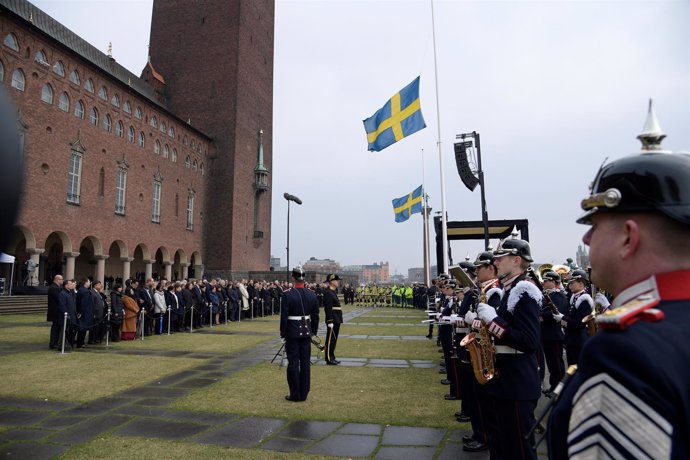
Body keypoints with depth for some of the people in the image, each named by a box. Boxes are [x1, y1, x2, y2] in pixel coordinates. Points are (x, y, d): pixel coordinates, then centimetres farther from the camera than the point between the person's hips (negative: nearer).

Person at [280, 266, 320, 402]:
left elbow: (284, 316, -12)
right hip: (306, 332, 4)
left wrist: (283, 334, -3)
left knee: (293, 363, 5)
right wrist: (314, 331, 16)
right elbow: (315, 316, 6)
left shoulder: (287, 294, -13)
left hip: (292, 333, -4)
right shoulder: (312, 295, 1)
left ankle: (295, 394, 12)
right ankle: (304, 394, 16)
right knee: (305, 363, 9)